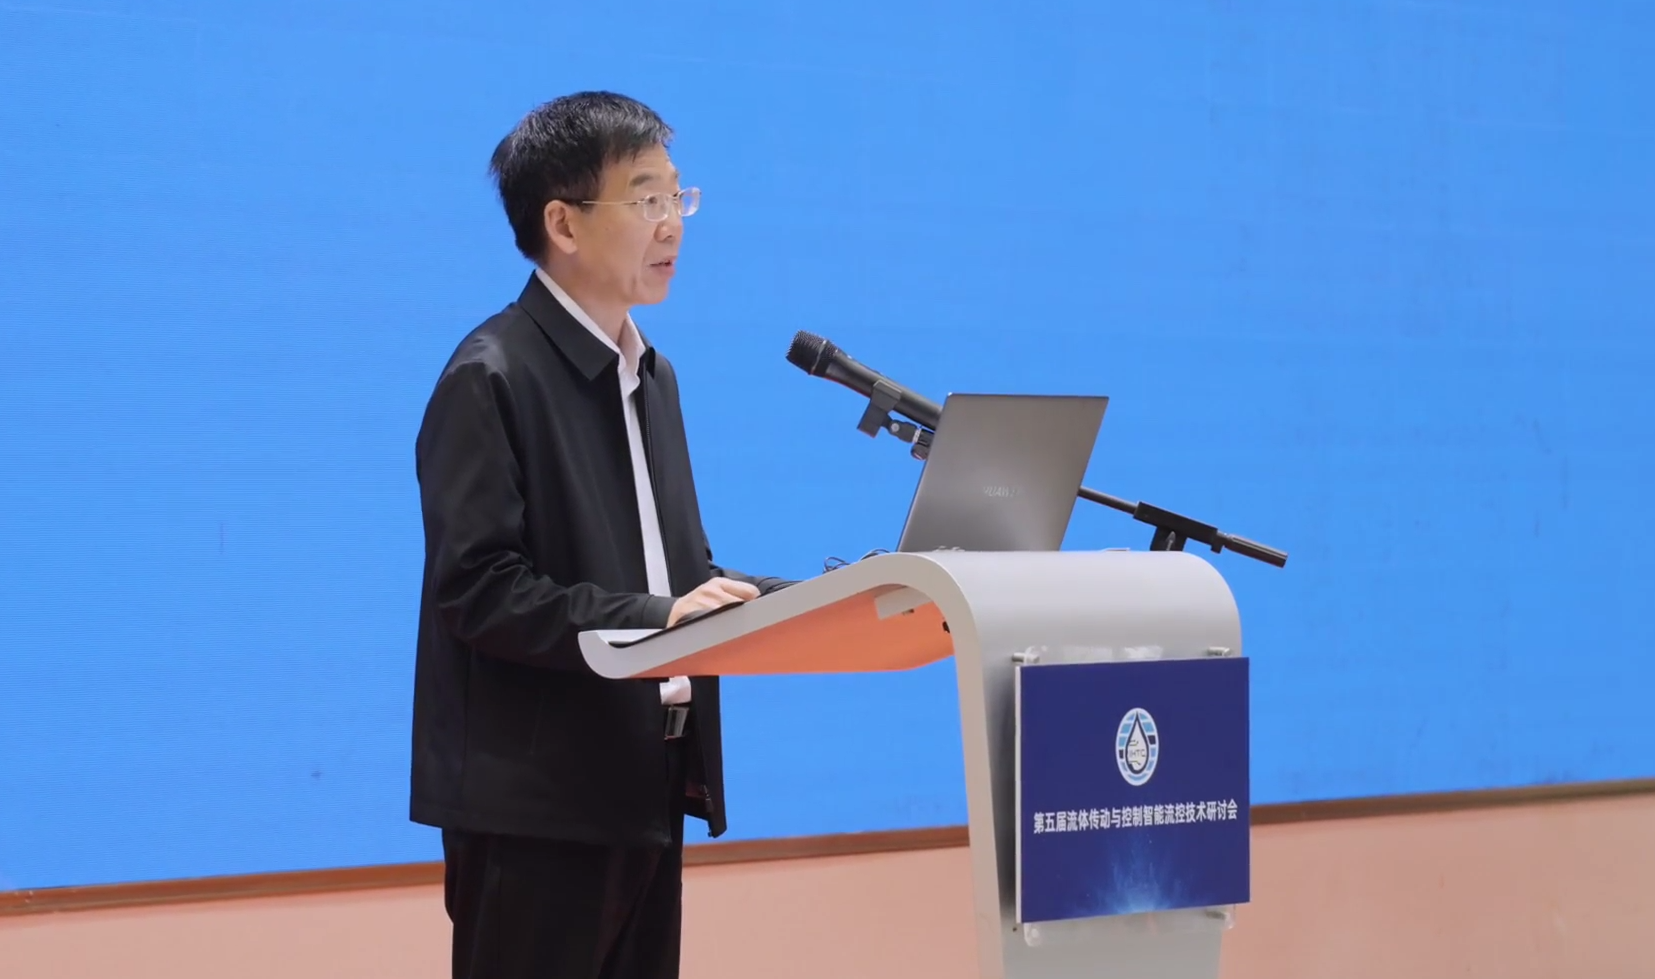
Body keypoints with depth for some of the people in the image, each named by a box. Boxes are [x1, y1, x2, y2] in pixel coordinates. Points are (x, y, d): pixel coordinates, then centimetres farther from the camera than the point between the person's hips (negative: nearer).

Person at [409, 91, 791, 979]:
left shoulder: (650, 374, 18)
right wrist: (655, 618, -27)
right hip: (537, 802, -8)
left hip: (646, 792, 8)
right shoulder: (492, 377, -10)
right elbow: (478, 589, -19)